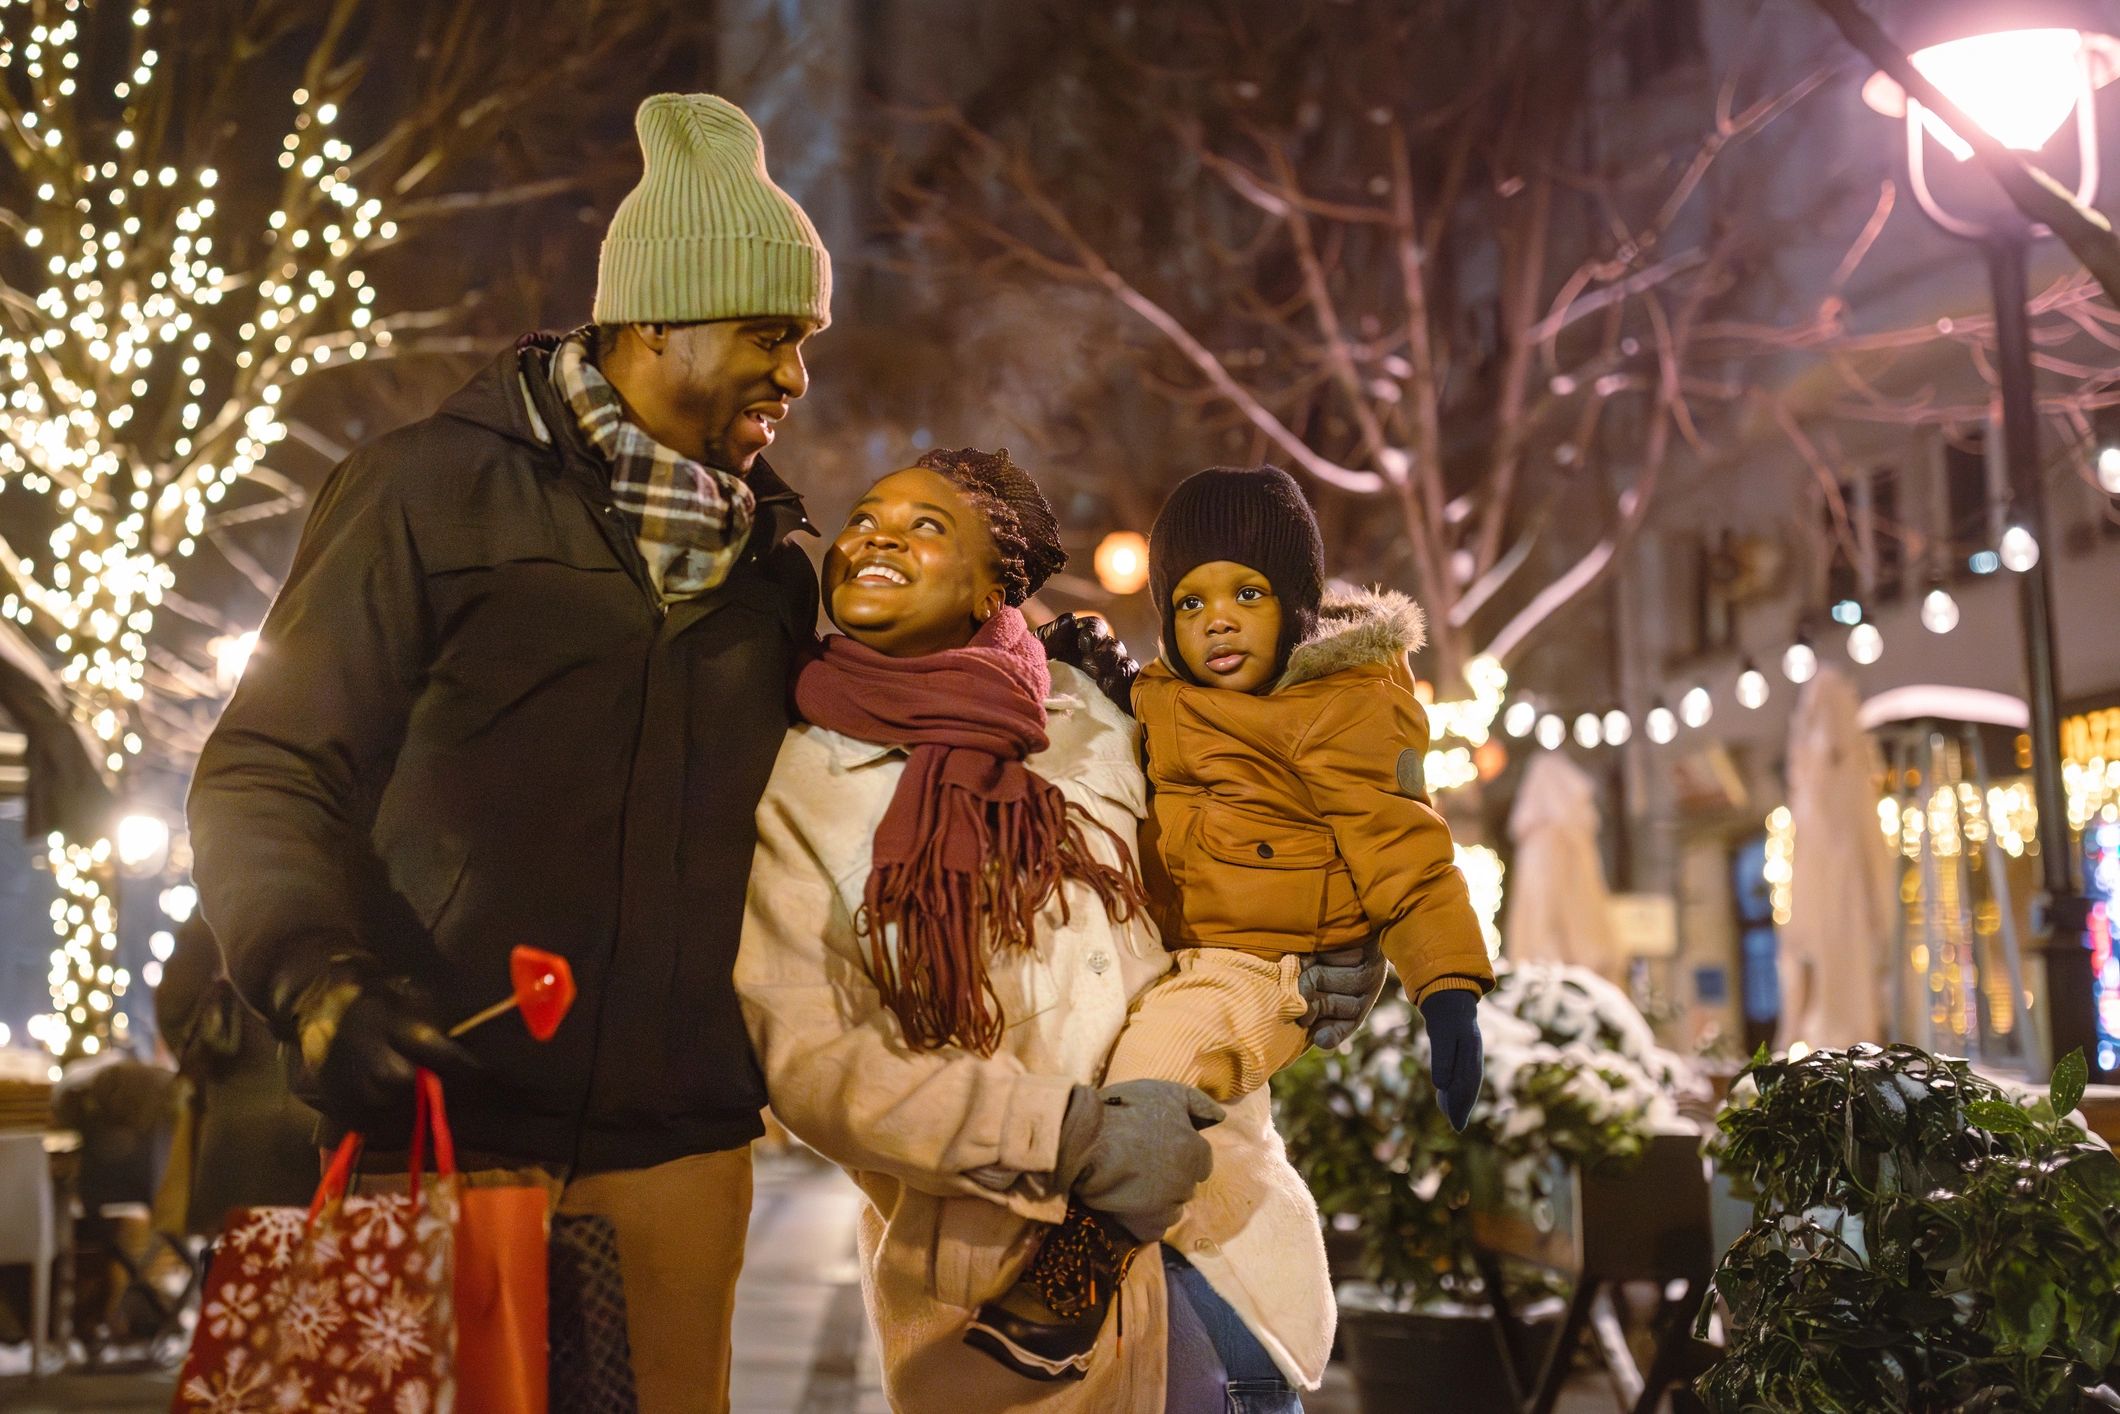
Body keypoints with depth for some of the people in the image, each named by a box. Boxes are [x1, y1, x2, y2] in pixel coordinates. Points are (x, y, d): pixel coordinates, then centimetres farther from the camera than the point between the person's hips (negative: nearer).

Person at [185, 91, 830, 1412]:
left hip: (679, 1141, 4)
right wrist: (316, 977, -23)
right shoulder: (438, 490, -3)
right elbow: (268, 774, -5)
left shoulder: (772, 549, 12)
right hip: (441, 1121, -4)